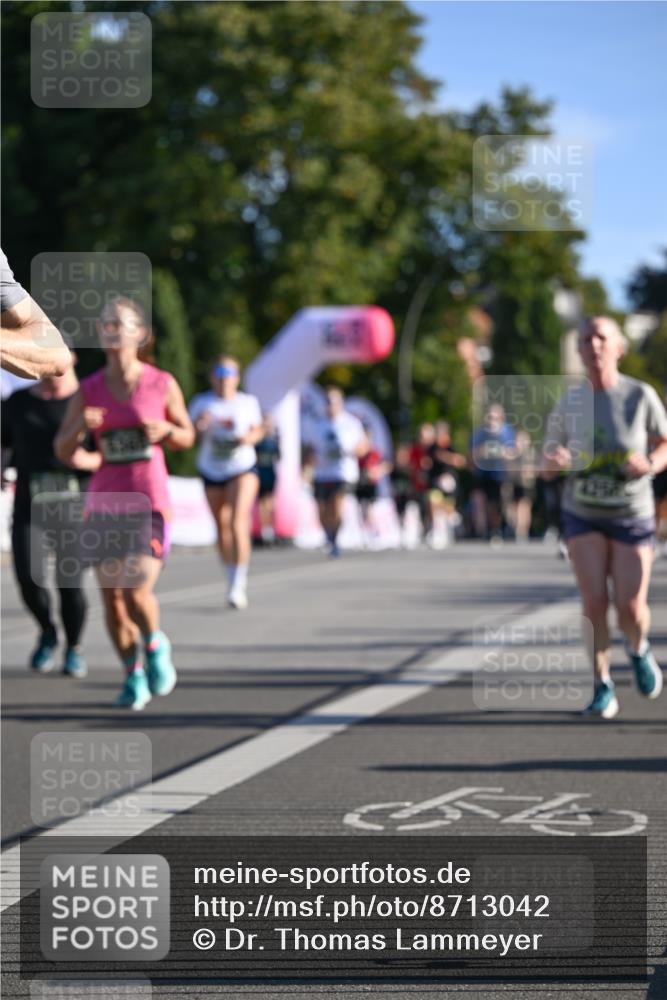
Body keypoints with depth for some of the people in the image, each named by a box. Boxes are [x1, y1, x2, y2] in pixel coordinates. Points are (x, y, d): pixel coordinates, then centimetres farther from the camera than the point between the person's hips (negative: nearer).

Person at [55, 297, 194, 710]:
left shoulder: (162, 384, -2)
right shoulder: (88, 390, 2)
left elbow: (187, 436, 10)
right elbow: (63, 451, 4)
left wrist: (165, 429, -12)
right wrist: (80, 426, -17)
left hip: (149, 504, -2)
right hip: (105, 505, 3)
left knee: (138, 595, -16)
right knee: (113, 602, 3)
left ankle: (155, 644, 17)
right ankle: (134, 677, 24)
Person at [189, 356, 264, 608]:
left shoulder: (248, 402, 1)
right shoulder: (201, 403, 0)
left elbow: (258, 429, 11)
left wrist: (250, 438, -11)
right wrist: (199, 428, -20)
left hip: (243, 468, -2)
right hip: (211, 471, 2)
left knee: (238, 523, -18)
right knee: (222, 528, 9)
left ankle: (239, 585, -17)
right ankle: (232, 578, 27)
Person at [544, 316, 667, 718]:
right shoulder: (569, 403, -5)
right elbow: (548, 465, 2)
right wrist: (556, 462, -23)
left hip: (632, 517, -1)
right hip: (583, 515, 1)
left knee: (631, 608, -5)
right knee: (594, 601, -11)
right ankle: (603, 687, 3)